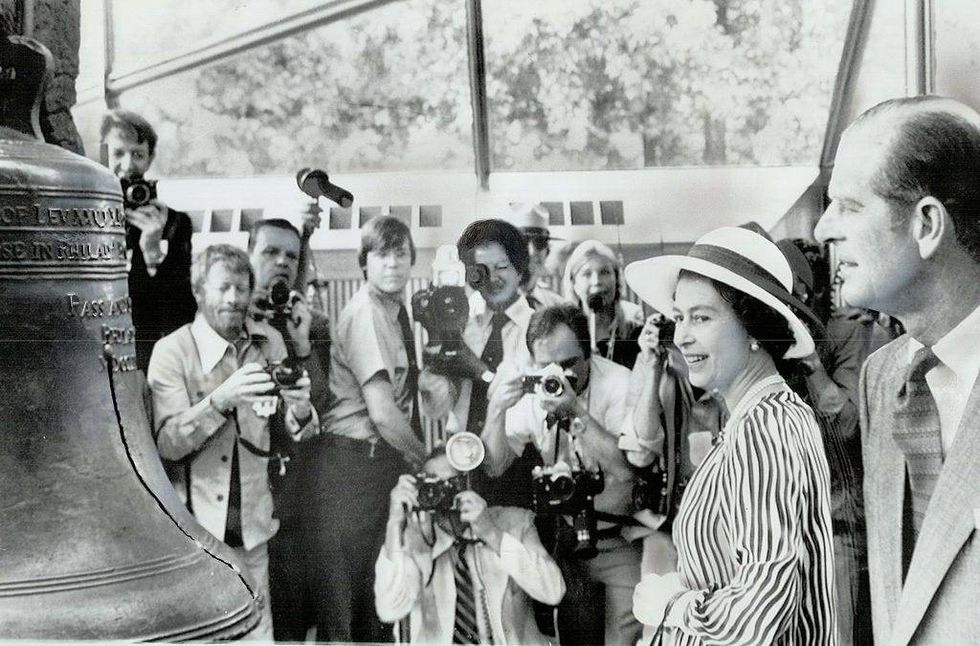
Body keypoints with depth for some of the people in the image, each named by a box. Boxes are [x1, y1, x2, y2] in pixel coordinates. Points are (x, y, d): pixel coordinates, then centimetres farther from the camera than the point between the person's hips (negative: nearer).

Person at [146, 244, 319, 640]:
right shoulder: (172, 350, -8)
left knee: (258, 631, 8)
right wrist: (220, 400, -32)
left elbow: (296, 433, 4)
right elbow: (167, 443, -17)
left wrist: (300, 410, -19)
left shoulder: (269, 343, 4)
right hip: (194, 522, -3)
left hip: (252, 523, 3)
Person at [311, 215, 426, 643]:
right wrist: (425, 458, -9)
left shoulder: (397, 312, 10)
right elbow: (382, 412, -21)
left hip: (386, 461, 9)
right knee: (341, 592, 1)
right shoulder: (365, 313, -16)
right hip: (354, 463, -8)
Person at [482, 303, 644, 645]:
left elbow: (627, 469, -29)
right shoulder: (529, 391, -7)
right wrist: (497, 409, -26)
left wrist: (575, 410, -37)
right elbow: (493, 468, -9)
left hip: (624, 537, -4)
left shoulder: (619, 383, -18)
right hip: (568, 537, 4)